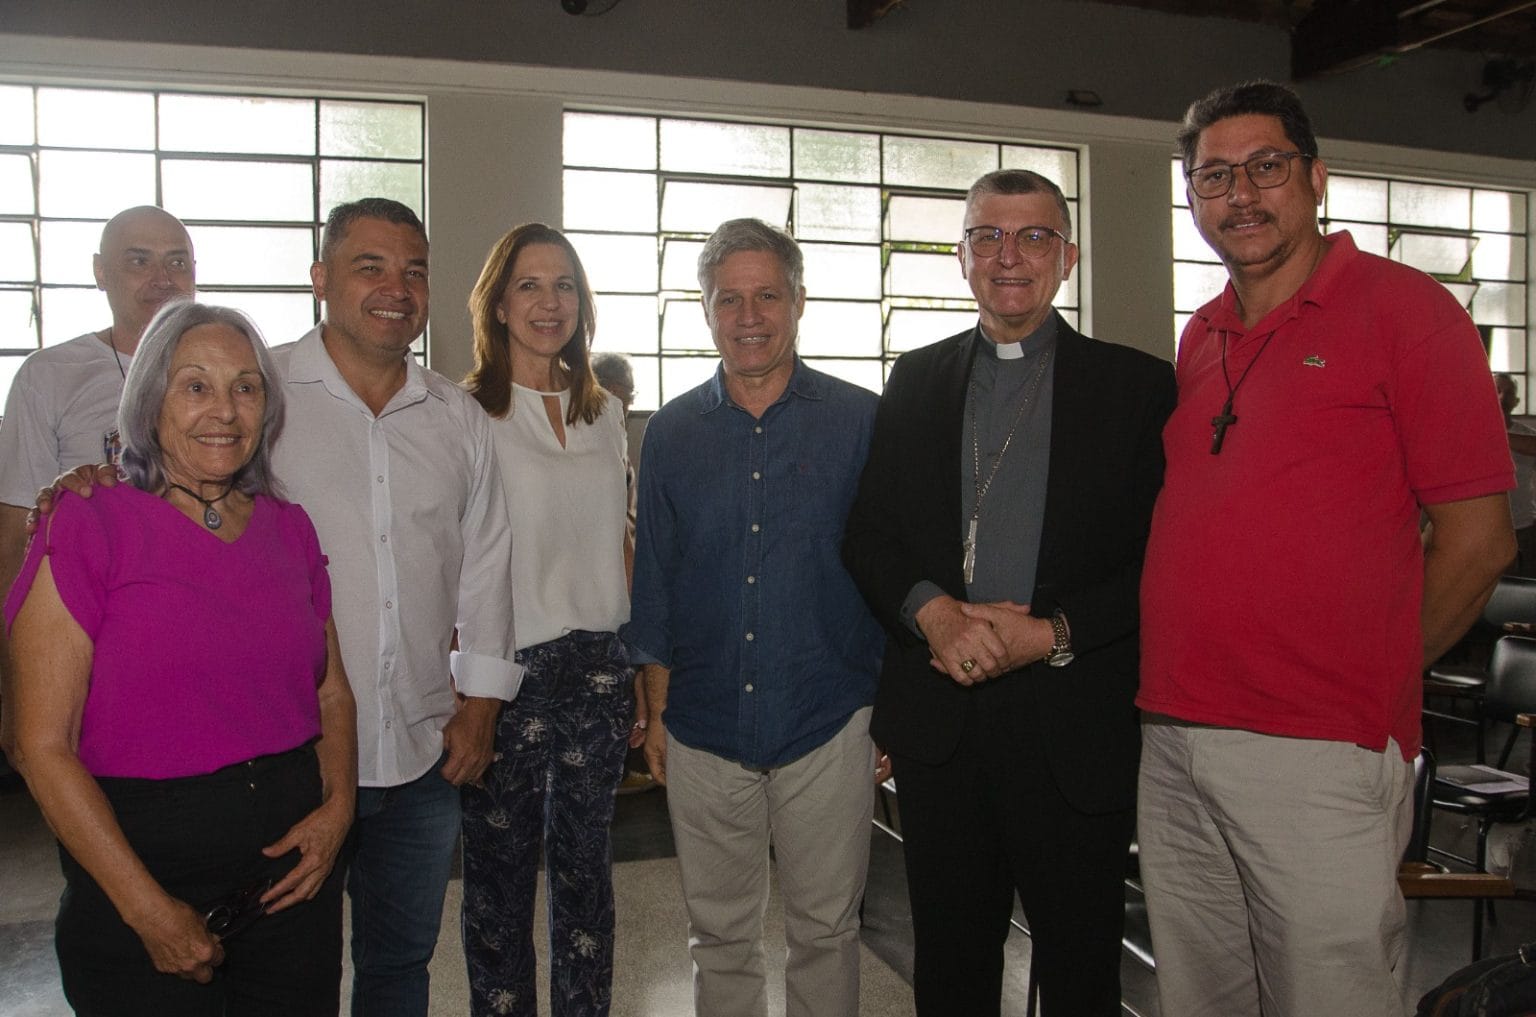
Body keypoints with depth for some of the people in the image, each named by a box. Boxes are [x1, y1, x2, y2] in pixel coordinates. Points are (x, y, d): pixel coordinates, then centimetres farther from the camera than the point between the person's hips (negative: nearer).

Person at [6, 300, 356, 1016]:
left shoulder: (290, 530, 6)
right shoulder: (90, 527, -9)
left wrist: (338, 807, -4)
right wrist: (149, 909, -14)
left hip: (293, 874, 5)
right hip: (146, 866, -4)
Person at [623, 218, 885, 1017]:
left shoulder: (861, 420, -2)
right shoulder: (672, 431, 4)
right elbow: (654, 580, 8)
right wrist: (656, 711, 6)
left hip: (826, 725, -2)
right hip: (703, 729, 2)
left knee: (825, 933, 12)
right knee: (719, 936, 16)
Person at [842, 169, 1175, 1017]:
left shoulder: (1137, 385, 1)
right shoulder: (914, 380, 10)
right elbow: (868, 531, 6)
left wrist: (1053, 634, -16)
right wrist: (932, 610, -12)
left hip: (1074, 723, -2)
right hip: (939, 716, 3)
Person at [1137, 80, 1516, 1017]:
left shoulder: (1403, 308, -4)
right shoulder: (1200, 340, 13)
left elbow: (1479, 538, -6)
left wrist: (1369, 685, 1)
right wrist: (1182, 691, 10)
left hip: (1318, 758, -5)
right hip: (1171, 745, 6)